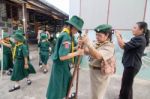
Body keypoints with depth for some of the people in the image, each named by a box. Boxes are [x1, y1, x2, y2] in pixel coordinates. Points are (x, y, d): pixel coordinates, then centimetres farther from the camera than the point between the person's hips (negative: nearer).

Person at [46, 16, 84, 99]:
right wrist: (77, 53, -23)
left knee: (67, 82, 27)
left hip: (63, 65, 10)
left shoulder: (66, 34, 7)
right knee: (57, 87, 8)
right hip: (61, 65, -10)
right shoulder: (66, 36, -25)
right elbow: (62, 56, -31)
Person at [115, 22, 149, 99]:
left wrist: (118, 36, -14)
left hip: (132, 65, -10)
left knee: (125, 86, 4)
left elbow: (123, 46, -26)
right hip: (131, 64, 10)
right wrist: (120, 37, 2)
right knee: (128, 84, 27)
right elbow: (126, 45, 10)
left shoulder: (139, 39, -22)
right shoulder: (139, 38, 10)